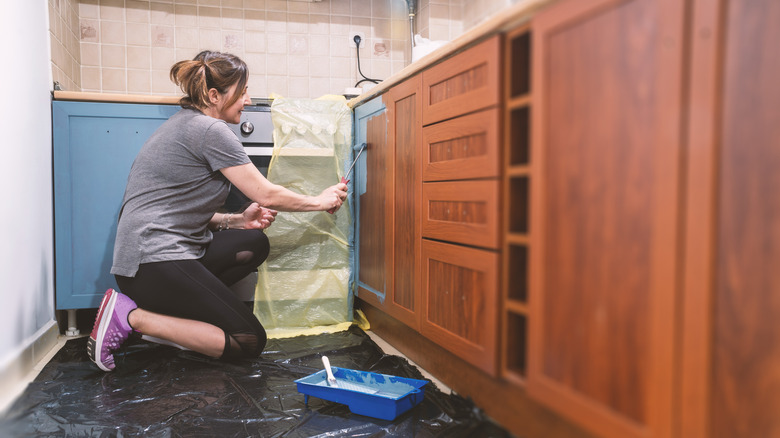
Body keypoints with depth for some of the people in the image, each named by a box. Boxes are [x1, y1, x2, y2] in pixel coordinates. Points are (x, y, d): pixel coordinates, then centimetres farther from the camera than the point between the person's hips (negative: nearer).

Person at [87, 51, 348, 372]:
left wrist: (238, 220, 6)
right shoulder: (210, 130, -12)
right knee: (250, 343, -7)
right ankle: (132, 316, -8)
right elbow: (265, 194, -9)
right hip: (155, 260, -10)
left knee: (255, 244, 12)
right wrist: (320, 201, 5)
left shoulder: (184, 123, 18)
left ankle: (170, 311, 5)